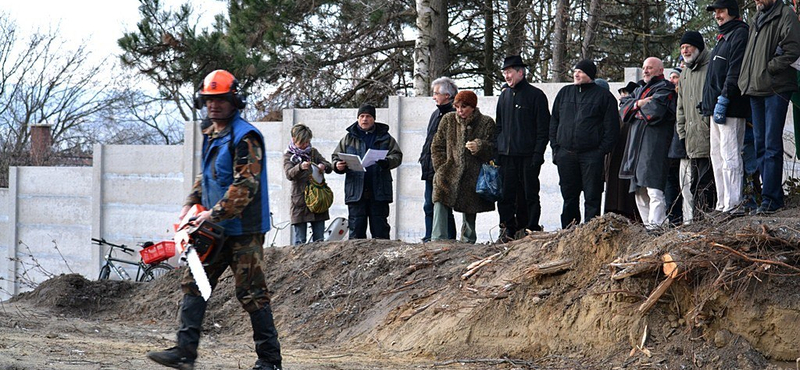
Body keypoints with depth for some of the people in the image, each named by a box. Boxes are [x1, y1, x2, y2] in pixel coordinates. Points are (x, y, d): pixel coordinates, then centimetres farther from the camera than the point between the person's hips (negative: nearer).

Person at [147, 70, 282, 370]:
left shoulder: (245, 137, -15)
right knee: (193, 284, 3)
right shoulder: (211, 135, 15)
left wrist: (215, 213, -24)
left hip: (244, 230, -9)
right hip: (216, 230, 9)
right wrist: (191, 204, 12)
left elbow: (245, 185, -22)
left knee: (251, 294, -4)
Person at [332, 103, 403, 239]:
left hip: (379, 191, -1)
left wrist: (387, 162, -18)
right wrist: (337, 166, -8)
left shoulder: (384, 137, 10)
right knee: (356, 227, 1)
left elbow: (397, 156, 4)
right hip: (356, 191, 1)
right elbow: (336, 156, 16)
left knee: (380, 227, 2)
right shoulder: (349, 138, 13)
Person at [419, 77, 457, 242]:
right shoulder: (436, 114, 18)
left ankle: (449, 239, 0)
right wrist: (424, 159, 17)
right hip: (430, 170, 9)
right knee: (429, 207, 10)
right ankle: (429, 239, 14)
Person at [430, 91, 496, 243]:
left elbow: (493, 150, 1)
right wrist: (442, 168, 2)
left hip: (473, 176, 0)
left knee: (470, 213, 5)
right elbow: (437, 147, 14)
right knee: (440, 200, -24)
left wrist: (480, 147, -19)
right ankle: (438, 240, -29)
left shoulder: (486, 123, 3)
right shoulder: (448, 120, 10)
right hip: (450, 172, 0)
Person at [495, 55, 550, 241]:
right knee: (505, 195, 2)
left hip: (528, 156, -5)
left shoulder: (536, 95, -2)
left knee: (530, 195, 0)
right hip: (506, 156, 5)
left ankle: (531, 228, 5)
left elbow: (543, 129, -5)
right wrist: (496, 152, 10)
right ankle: (508, 229, 8)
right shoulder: (504, 96, 15)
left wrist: (537, 154, -13)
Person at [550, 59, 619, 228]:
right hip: (566, 155, 4)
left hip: (591, 155, -4)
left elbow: (612, 127, -1)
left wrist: (602, 151, -9)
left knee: (592, 197, -3)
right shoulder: (564, 93, 15)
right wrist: (555, 147, 8)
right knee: (569, 196, 9)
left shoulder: (603, 95, 2)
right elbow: (554, 122, 18)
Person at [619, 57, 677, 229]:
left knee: (653, 189, -18)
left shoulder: (664, 88, 1)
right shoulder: (639, 90, 27)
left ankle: (655, 225, -24)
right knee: (640, 192, 6)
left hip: (655, 143, -9)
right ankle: (647, 224, 8)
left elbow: (655, 111, -14)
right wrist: (639, 103, -6)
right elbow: (623, 108, 13)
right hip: (637, 144, 9)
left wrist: (636, 109, 4)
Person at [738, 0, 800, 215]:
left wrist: (770, 68, -15)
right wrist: (747, 81, 14)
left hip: (776, 88, -8)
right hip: (756, 91, 8)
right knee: (760, 145, 8)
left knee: (772, 145, -10)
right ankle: (774, 194, 14)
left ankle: (770, 199, -10)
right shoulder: (757, 19, 21)